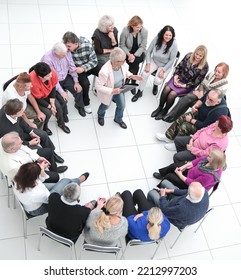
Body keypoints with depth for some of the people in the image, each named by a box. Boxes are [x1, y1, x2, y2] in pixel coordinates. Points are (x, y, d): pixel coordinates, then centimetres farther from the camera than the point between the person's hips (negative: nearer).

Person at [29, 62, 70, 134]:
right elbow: (38, 98, -25)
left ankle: (61, 123, 24)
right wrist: (49, 107, -19)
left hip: (47, 94, 5)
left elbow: (53, 87, -8)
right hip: (36, 99, -5)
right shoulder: (33, 81, -41)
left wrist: (52, 102, -12)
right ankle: (44, 127, 16)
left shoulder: (52, 72, -28)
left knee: (58, 106, -6)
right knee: (47, 113, -18)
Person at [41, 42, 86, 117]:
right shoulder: (47, 59, -30)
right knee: (63, 99, -21)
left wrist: (76, 82, -9)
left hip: (65, 77, 5)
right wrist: (61, 92, -27)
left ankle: (79, 106, 20)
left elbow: (72, 67, -3)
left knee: (78, 89, -12)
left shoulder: (67, 53, -15)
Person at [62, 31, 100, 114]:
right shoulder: (66, 48, -22)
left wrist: (84, 68, -30)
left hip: (90, 65, 2)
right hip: (77, 69, -1)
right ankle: (86, 103, 0)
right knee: (85, 83, -28)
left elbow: (94, 60, -16)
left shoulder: (86, 45, -24)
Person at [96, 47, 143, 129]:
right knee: (106, 106, 23)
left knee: (122, 105, 17)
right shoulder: (105, 71, -44)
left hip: (119, 88, 5)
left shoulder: (120, 64, -24)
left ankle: (118, 119, 50)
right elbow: (98, 86, -35)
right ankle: (100, 115, 61)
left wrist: (131, 76, -15)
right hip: (108, 91, -5)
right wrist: (112, 91, -40)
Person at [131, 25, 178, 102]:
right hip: (154, 61, 2)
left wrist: (163, 70, -17)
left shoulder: (173, 44, -23)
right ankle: (140, 92, 0)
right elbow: (148, 51, -5)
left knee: (158, 80, -23)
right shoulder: (157, 39, -17)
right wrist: (148, 64, -13)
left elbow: (171, 60, -14)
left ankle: (155, 85, 19)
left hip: (165, 65, -2)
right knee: (144, 73, -23)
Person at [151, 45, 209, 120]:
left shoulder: (204, 67, -16)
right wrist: (175, 76, -11)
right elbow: (178, 67, 4)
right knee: (166, 89, -21)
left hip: (187, 85, -4)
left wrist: (184, 85, -18)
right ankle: (160, 107, 2)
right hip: (178, 78, 4)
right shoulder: (189, 56, -6)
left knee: (172, 94, -23)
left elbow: (196, 82, -14)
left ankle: (165, 111, 3)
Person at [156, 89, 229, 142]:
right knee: (181, 118, -1)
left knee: (185, 126, -22)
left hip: (206, 127, -8)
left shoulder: (218, 112, -40)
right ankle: (169, 137, 16)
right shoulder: (211, 93, -19)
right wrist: (195, 106, -16)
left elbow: (204, 125, -31)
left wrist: (191, 120, -19)